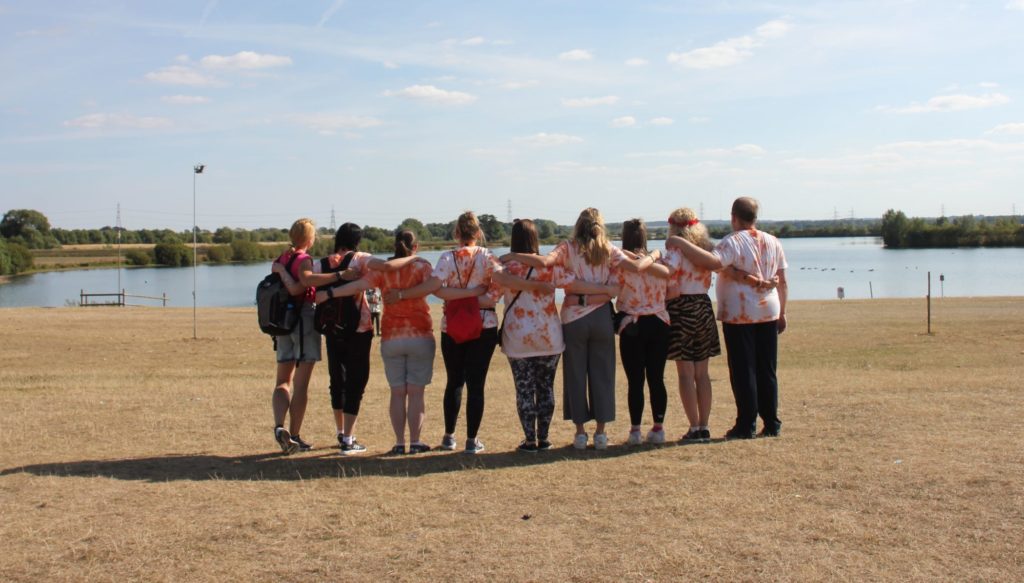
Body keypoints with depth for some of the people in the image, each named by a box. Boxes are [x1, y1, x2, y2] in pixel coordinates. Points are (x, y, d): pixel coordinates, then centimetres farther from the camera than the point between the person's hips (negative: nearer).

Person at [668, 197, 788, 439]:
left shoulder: (733, 242, -12)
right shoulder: (773, 242, 9)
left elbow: (713, 262, -31)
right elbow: (782, 281, 12)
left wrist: (681, 244, -25)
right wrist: (782, 312, 20)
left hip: (738, 315, -6)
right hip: (769, 313, 6)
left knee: (743, 371, 1)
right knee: (767, 371, 12)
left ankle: (746, 426, 4)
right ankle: (771, 423, 14)